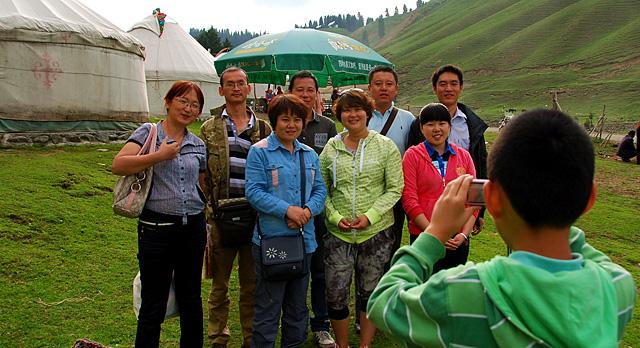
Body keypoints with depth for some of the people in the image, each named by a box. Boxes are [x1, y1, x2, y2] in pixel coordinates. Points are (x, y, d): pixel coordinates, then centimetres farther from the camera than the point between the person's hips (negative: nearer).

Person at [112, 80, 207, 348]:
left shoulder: (198, 145, 11)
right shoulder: (148, 132, -2)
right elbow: (118, 165, -15)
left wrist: (208, 226, 14)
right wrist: (158, 156, -19)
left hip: (193, 228, 4)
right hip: (157, 228, -4)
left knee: (191, 300, 15)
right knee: (153, 305, 5)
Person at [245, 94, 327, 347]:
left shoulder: (309, 154, 13)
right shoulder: (259, 151, -5)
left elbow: (320, 189, 9)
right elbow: (254, 191, -13)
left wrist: (308, 210, -12)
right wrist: (287, 210, -22)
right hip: (271, 239, -6)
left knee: (298, 304, 18)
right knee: (268, 307, 1)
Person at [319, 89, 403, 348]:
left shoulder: (385, 146, -1)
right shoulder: (330, 148, 4)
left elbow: (394, 189, -4)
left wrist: (370, 215, -15)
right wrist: (335, 217, -9)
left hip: (377, 232, -1)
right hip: (338, 233, 1)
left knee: (370, 295, 12)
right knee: (336, 295, 5)